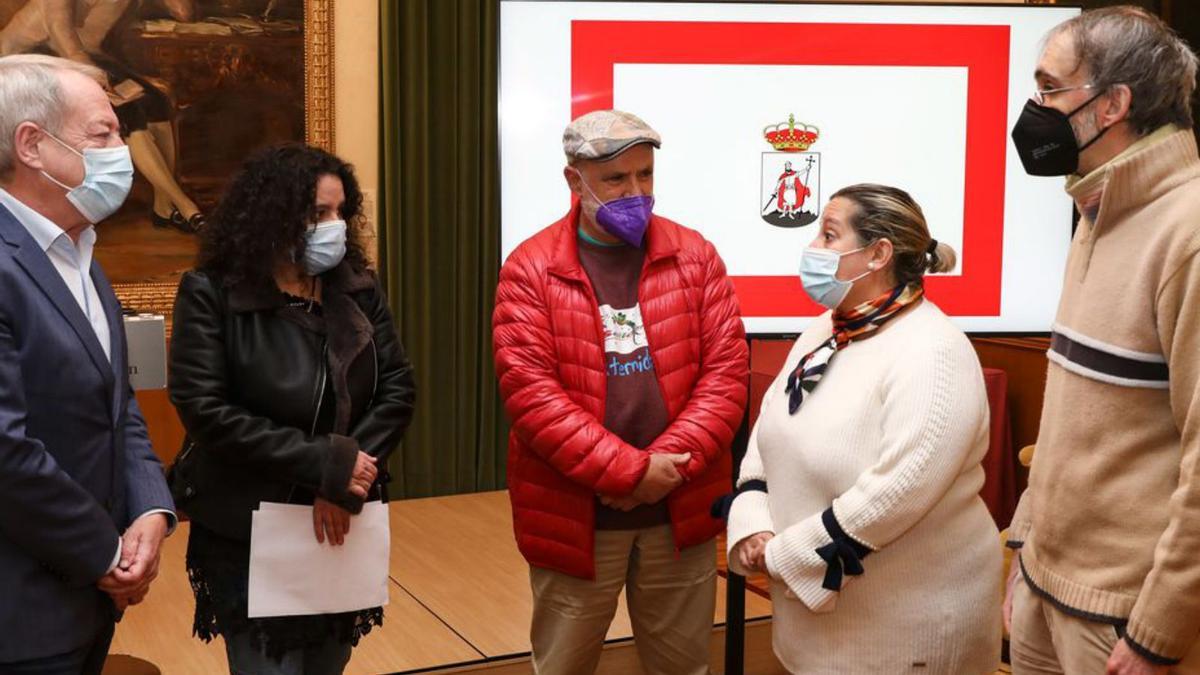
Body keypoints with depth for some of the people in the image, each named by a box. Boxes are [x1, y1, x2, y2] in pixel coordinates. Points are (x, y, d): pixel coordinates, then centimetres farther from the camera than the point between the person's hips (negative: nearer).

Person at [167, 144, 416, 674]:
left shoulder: (358, 290, 3)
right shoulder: (211, 295, -11)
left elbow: (398, 388, -1)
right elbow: (205, 412, -18)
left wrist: (348, 472, -17)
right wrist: (325, 462, -20)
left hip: (343, 523, 5)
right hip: (249, 535, -4)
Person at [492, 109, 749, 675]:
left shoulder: (694, 256, 2)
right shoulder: (530, 269, -6)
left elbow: (727, 368, -3)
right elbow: (530, 391, -14)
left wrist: (669, 466, -15)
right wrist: (629, 471, -19)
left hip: (681, 510, 2)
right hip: (573, 515, -2)